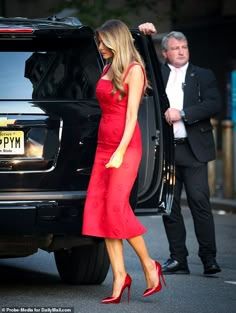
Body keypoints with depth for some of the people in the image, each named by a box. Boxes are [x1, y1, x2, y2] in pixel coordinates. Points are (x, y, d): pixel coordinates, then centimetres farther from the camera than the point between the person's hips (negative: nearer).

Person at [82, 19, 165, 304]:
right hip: (104, 143, 8)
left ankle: (148, 265, 0)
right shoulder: (108, 69, 17)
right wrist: (108, 151, 13)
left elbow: (132, 114, -11)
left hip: (125, 145, -8)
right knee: (99, 208, -3)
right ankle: (119, 276, -3)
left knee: (116, 207, -15)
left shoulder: (133, 70, -5)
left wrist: (120, 152, -18)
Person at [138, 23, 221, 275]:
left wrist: (182, 114, -12)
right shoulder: (157, 74, 13)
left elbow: (214, 105, -3)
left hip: (193, 150, -2)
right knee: (169, 206, 3)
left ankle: (209, 258, -6)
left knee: (200, 202, -8)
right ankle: (178, 259, 8)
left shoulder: (203, 76, 9)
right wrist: (143, 36, 3)